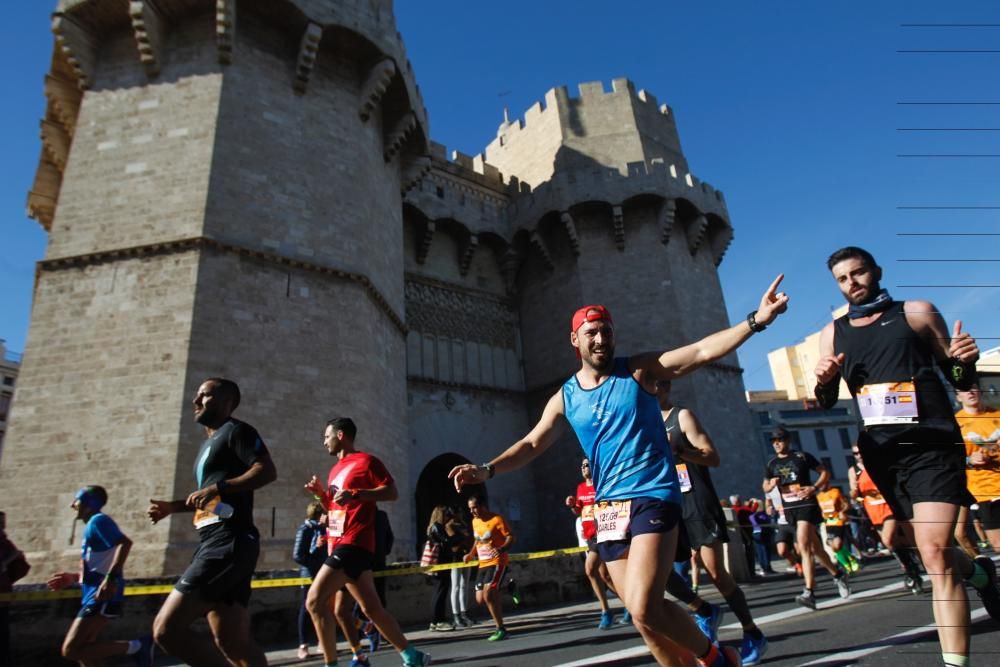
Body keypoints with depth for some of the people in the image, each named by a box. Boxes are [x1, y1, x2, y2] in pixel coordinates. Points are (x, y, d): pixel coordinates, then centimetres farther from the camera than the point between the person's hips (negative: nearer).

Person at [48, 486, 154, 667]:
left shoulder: (98, 520, -9)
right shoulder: (92, 525, 20)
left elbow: (125, 542, -26)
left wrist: (111, 578, -33)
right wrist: (72, 578, 27)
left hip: (103, 595, -10)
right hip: (95, 596, 10)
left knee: (71, 650, -12)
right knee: (82, 650, 14)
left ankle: (135, 646, -12)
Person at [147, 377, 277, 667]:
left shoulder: (236, 430, -4)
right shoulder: (209, 442, 25)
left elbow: (268, 471, -18)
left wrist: (216, 488, -21)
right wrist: (172, 507, 20)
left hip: (229, 544, -10)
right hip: (215, 544, 10)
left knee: (166, 629, -13)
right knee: (232, 643, 9)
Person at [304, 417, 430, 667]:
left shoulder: (366, 461, -5)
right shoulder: (336, 469, 20)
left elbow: (392, 492, -12)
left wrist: (355, 494, -22)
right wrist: (321, 494, 8)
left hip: (353, 544, -9)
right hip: (340, 545, 9)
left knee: (315, 600, -15)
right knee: (372, 608, 10)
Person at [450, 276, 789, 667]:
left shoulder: (639, 370, -1)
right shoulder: (565, 398, 7)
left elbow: (702, 351, -8)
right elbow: (532, 444, 6)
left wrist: (755, 321, -19)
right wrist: (487, 470, -9)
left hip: (652, 498, -5)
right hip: (607, 508, 5)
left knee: (643, 609, -16)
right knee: (643, 611, 10)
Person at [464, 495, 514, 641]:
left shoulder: (497, 519, -14)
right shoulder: (475, 521, 10)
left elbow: (511, 537, -16)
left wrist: (502, 549, -33)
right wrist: (471, 554, 9)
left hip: (497, 562, -8)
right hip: (483, 564, 8)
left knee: (488, 594, -19)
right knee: (480, 599, 6)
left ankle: (501, 630, -6)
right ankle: (499, 605, 36)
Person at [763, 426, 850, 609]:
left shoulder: (803, 457, -3)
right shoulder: (772, 464, 8)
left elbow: (825, 472, 3)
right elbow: (765, 487, 17)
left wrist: (815, 487, -12)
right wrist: (771, 484, -6)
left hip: (806, 505, -5)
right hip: (789, 509, 5)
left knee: (803, 546, -17)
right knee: (814, 547, 12)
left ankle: (809, 593, -16)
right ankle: (838, 574, 34)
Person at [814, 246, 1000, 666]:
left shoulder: (917, 313, 2)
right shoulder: (833, 333, 9)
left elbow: (960, 382, 7)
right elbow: (826, 403, 9)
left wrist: (965, 361, -16)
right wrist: (823, 381, -14)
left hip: (931, 447, -4)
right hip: (881, 454, 4)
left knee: (934, 553, -17)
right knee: (931, 551, 18)